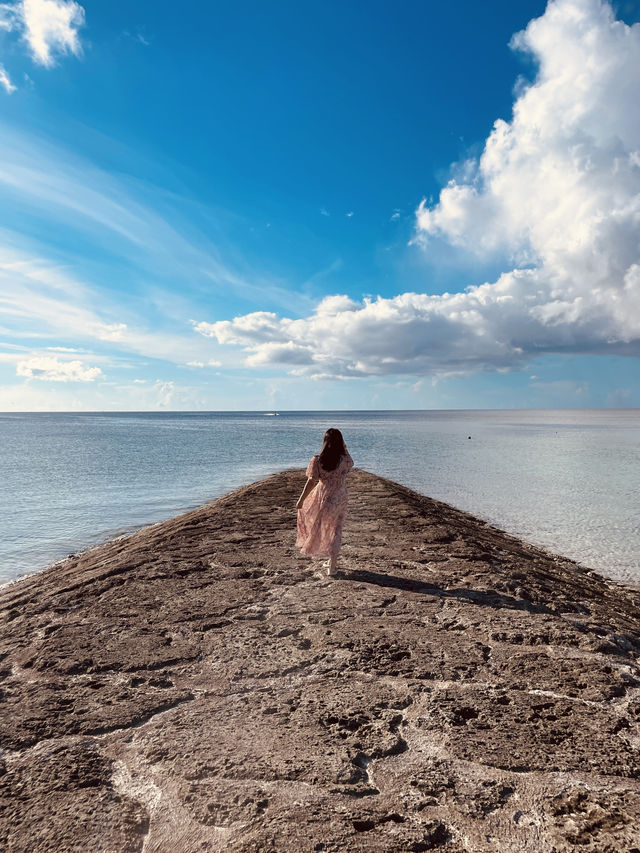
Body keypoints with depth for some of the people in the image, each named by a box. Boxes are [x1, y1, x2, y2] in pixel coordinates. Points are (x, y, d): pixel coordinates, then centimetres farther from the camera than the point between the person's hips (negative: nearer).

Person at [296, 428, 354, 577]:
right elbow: (350, 463, 15)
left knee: (304, 509, 30)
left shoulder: (317, 460, -16)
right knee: (336, 531, 15)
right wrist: (345, 448, 14)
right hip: (340, 499, 2)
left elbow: (311, 482, -14)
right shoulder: (345, 460, -10)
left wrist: (301, 500, -5)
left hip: (322, 498, -2)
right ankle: (332, 566, 21)